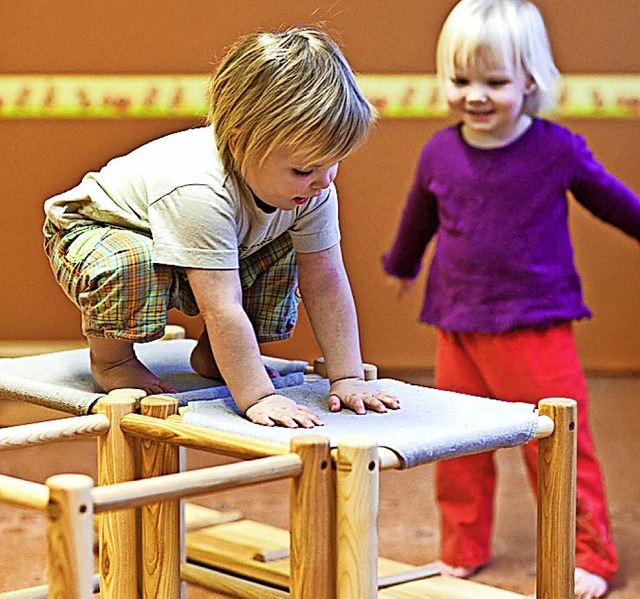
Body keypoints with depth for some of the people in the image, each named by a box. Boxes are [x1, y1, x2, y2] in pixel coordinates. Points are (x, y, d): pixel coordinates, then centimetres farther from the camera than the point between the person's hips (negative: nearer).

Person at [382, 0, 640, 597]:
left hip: (536, 329, -3)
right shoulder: (440, 153, 0)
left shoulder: (556, 149, -8)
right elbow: (418, 219, 20)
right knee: (458, 449, 10)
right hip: (458, 328, 3)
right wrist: (401, 266, 37)